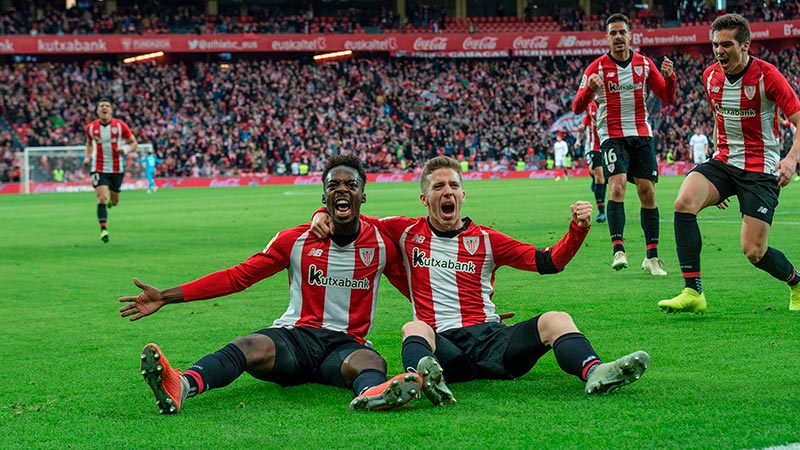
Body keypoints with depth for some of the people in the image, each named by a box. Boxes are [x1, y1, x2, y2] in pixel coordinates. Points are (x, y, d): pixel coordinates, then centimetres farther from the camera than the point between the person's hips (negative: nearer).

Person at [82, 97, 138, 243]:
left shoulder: (120, 125, -8)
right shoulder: (91, 127, -2)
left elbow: (133, 142, 0)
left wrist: (126, 150, -21)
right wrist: (87, 157, 2)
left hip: (117, 168, 1)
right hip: (98, 168, -1)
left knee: (114, 201, 13)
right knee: (102, 198, -18)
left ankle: (110, 200, 51)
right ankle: (103, 229, -16)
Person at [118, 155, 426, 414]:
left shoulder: (382, 244, 8)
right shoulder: (296, 240, 7)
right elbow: (237, 277, 6)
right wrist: (166, 296, 0)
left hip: (346, 343, 0)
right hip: (295, 335, 0)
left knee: (372, 362, -37)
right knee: (250, 347, -34)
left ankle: (373, 393, -77)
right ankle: (181, 387, -64)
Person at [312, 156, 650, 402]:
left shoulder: (486, 240, 16)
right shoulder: (407, 233, 15)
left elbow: (549, 262, 14)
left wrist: (578, 229, -1)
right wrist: (323, 215, 1)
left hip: (492, 337, 2)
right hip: (442, 344, -2)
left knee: (555, 320, -22)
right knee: (414, 330, -35)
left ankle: (594, 373, -53)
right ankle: (426, 377, -72)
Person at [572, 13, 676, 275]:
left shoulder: (644, 64, 6)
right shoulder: (597, 67, -3)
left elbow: (667, 98, 9)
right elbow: (577, 108, -10)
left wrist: (669, 76, -11)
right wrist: (589, 89, -30)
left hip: (642, 135, 3)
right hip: (612, 137, -3)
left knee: (647, 192, -1)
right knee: (617, 187, -21)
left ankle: (652, 257, 6)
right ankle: (618, 251, -28)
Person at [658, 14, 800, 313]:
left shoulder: (766, 75, -13)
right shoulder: (710, 76, 5)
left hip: (761, 168, -5)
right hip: (723, 161, 5)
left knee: (753, 252, -9)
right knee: (684, 202, -26)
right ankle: (693, 292, -23)